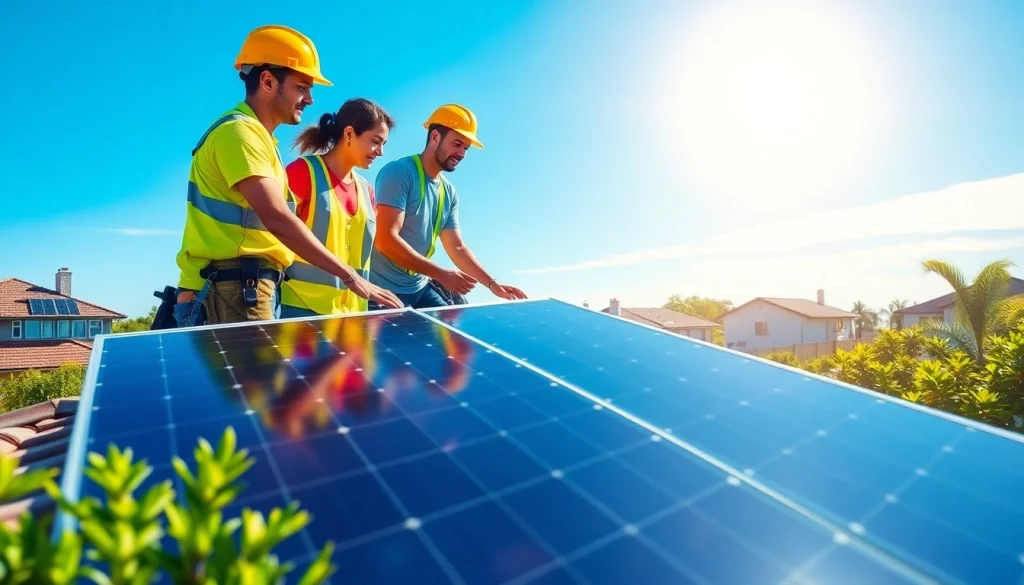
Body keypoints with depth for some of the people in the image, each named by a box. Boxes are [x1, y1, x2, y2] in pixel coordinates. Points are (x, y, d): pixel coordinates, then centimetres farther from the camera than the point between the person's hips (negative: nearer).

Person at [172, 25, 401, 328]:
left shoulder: (256, 136, 18)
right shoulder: (238, 132, -12)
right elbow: (276, 218, -25)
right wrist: (350, 276, -26)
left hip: (247, 289, 10)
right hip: (233, 291, -10)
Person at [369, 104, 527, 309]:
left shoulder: (449, 192, 6)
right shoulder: (399, 173, -15)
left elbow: (457, 248, 11)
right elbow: (386, 240, -23)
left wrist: (493, 284, 1)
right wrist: (441, 275, -25)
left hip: (420, 288, 7)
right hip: (384, 290, -7)